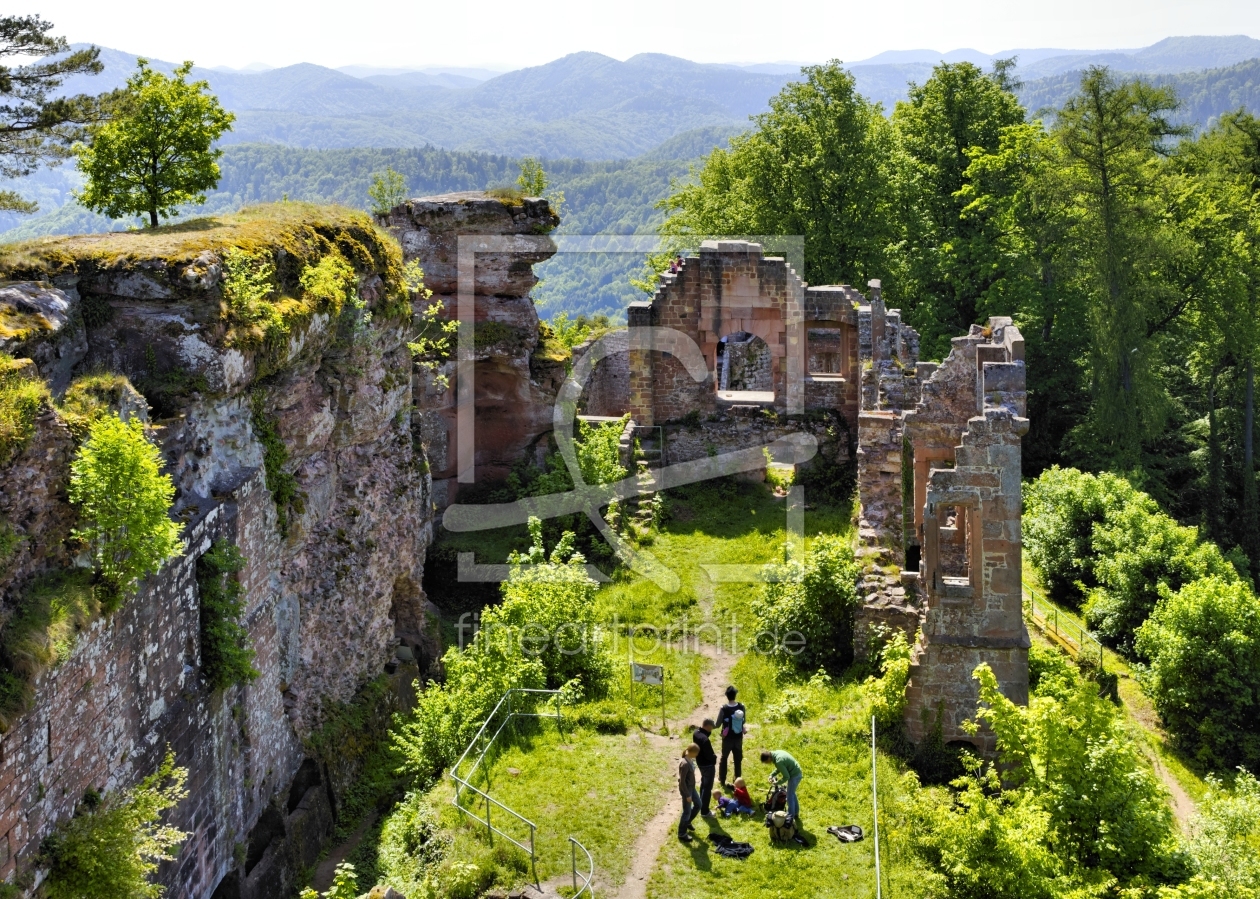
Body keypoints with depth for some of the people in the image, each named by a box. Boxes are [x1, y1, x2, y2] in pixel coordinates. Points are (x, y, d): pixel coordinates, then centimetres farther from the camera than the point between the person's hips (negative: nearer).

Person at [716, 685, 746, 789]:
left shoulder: (724, 709, -20)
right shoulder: (741, 707, -11)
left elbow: (718, 724, -11)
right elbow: (743, 721, 3)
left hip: (728, 738, -2)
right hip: (738, 737, 2)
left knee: (724, 758, 18)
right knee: (738, 759, 14)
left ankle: (722, 778, 27)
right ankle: (738, 779, 19)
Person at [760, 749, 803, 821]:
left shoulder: (778, 761, -29)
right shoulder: (776, 752, -1)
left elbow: (786, 777, -22)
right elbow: (779, 768, 15)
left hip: (795, 776, -10)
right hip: (797, 773, 10)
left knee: (790, 796, 3)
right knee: (792, 794, 24)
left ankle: (790, 817, 13)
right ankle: (796, 813, 37)